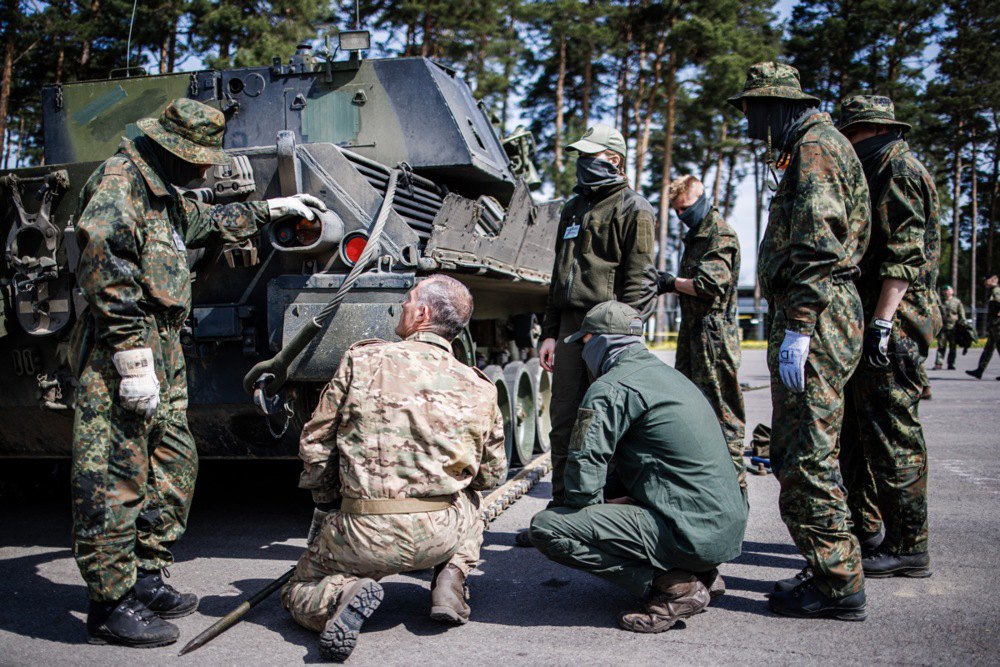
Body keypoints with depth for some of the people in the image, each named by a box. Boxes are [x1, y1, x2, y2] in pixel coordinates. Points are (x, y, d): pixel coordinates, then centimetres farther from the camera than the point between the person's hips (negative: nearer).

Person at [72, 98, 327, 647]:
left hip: (162, 347, 10)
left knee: (174, 468, 14)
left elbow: (211, 223, 42)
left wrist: (271, 208, 42)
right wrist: (133, 356, -24)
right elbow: (105, 267, -20)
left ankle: (146, 579, 25)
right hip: (121, 349, -10)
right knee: (116, 478, -6)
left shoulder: (162, 192, 22)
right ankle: (110, 604, 1)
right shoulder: (118, 180, -10)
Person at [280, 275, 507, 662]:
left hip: (366, 535, -2)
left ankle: (341, 594, -10)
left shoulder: (362, 361, -2)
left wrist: (325, 500, 20)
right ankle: (450, 579, 14)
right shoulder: (479, 390, 4)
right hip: (441, 536, 3)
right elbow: (491, 476, 13)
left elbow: (314, 444, 2)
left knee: (298, 593, 24)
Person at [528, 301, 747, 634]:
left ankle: (670, 585, -11)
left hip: (689, 533, -10)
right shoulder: (667, 373, 18)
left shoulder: (611, 388, -10)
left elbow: (583, 480, -13)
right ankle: (698, 572, 14)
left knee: (545, 527, -12)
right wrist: (620, 502, 24)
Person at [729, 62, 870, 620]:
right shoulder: (814, 147, 24)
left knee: (807, 457, -9)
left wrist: (797, 327, -24)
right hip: (818, 319, 11)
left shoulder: (815, 147, -8)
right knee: (796, 452, 15)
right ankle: (835, 571, 22)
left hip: (812, 318, -11)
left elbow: (817, 245, -20)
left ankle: (839, 583, -2)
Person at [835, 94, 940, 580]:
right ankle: (865, 532, 23)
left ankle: (907, 548, -1)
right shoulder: (879, 173, 24)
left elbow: (905, 253, -19)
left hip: (894, 322, -11)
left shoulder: (898, 168, -7)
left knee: (892, 432, -8)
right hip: (875, 322, 11)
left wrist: (882, 322, -24)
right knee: (858, 429, 14)